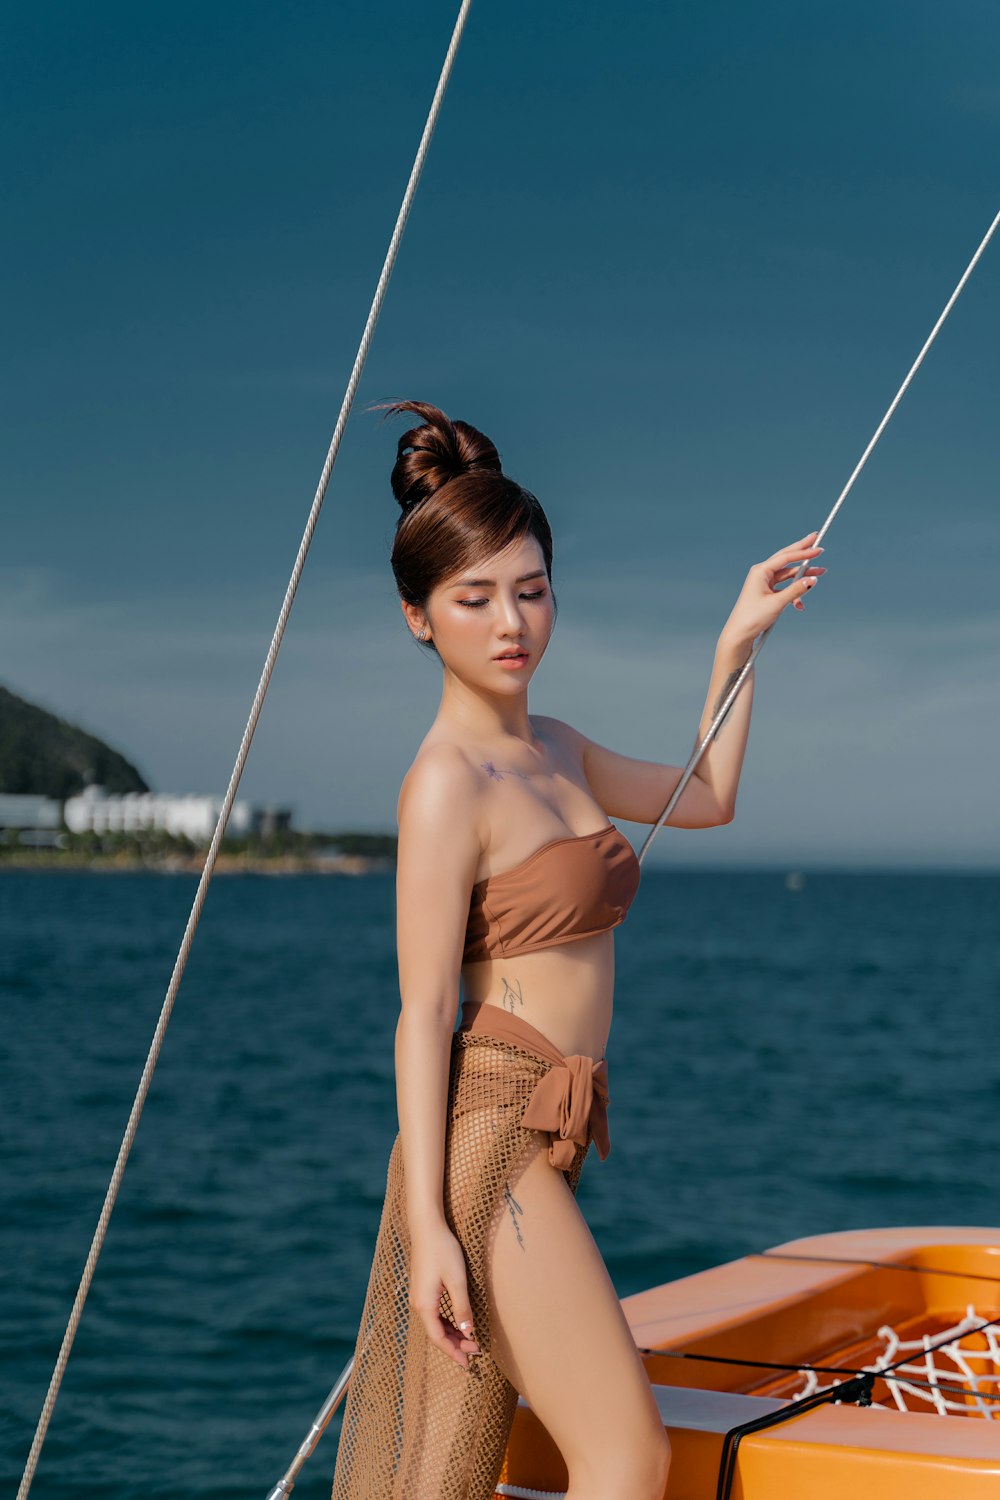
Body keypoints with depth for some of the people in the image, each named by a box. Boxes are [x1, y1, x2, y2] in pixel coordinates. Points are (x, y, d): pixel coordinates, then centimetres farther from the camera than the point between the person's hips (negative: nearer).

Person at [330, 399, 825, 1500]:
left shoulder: (552, 750, 14)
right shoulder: (447, 781, -12)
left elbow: (706, 799, 30)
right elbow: (424, 1010, -15)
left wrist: (738, 639, 26)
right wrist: (427, 1225, -18)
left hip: (536, 1144, 8)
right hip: (491, 1140, -8)